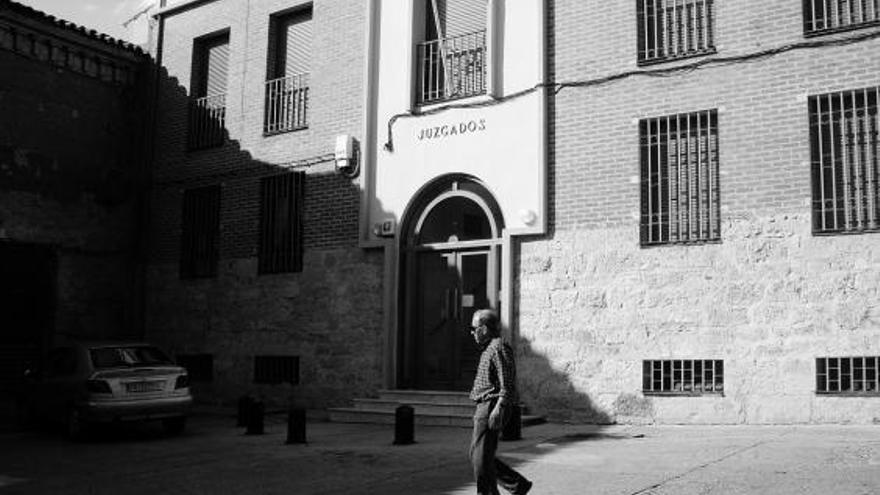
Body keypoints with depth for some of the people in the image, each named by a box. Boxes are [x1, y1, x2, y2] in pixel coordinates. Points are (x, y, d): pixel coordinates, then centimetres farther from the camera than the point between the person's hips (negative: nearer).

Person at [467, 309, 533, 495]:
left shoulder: (499, 348, -13)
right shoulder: (488, 349, 18)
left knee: (482, 458, -7)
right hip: (484, 407, 11)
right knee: (476, 456, 12)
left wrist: (498, 409, -25)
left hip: (492, 407, -11)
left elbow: (507, 384, -19)